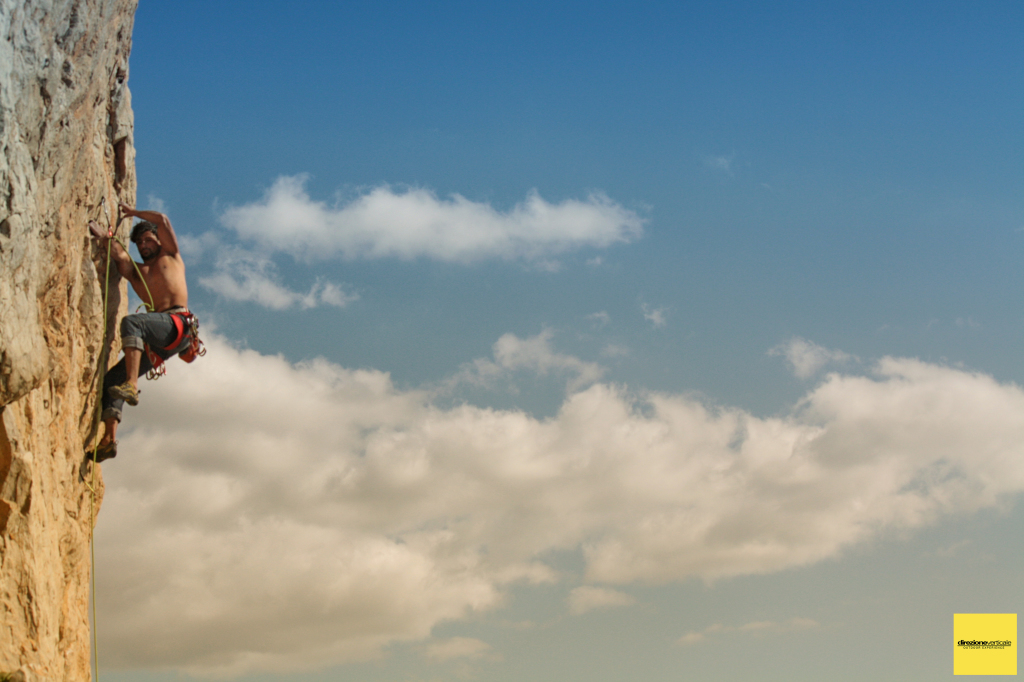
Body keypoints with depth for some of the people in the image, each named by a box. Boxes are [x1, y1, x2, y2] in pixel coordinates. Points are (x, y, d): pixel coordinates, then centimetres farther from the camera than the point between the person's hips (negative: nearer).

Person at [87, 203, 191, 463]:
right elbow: (119, 255, 7)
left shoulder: (170, 256, 22)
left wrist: (133, 212, 23)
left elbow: (162, 220, 10)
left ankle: (131, 385, -44)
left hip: (177, 325, -6)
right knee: (113, 378, -5)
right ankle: (109, 439, -11)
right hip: (156, 340, 6)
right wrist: (103, 236, -10)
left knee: (131, 322, -33)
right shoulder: (135, 271, 29)